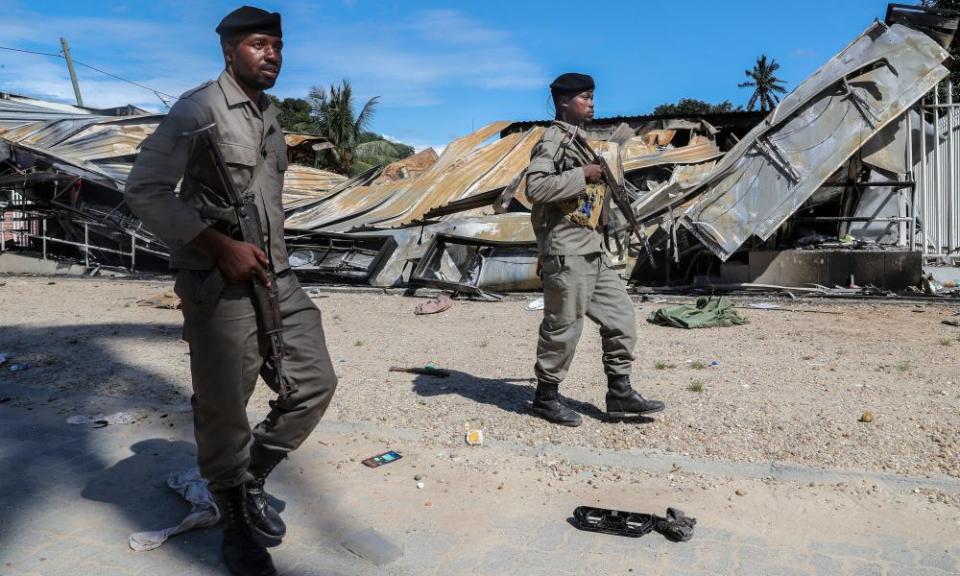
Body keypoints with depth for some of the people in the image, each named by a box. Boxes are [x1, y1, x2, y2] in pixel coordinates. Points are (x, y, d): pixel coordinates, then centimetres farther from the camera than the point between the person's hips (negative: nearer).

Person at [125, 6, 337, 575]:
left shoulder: (271, 115, 15)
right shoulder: (199, 109, -8)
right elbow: (143, 190, -14)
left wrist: (274, 258, 15)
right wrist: (220, 245, -18)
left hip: (276, 279, 7)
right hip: (220, 287, -7)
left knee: (315, 384, 7)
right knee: (224, 412, 3)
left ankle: (253, 478, 28)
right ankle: (235, 524, 23)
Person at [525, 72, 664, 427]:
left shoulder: (580, 141, 20)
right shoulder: (553, 140, -9)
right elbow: (535, 187, -24)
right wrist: (582, 175, -19)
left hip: (592, 252, 10)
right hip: (566, 253, -10)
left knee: (620, 317, 9)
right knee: (563, 327, -1)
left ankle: (620, 392, 18)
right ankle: (546, 397, 14)